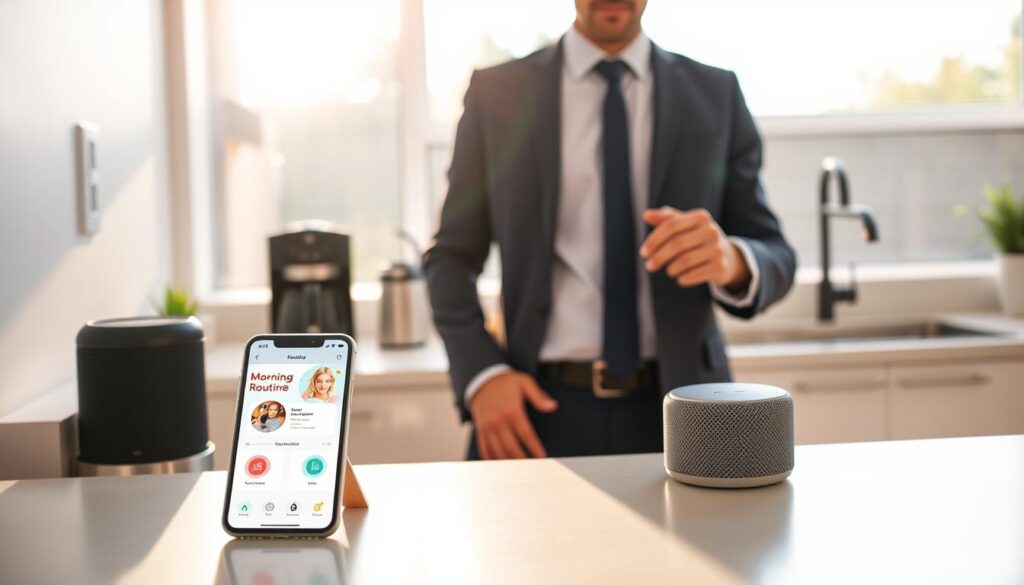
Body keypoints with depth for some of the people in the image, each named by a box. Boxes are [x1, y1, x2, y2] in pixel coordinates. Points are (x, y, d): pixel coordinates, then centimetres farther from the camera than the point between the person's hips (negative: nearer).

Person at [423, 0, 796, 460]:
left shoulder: (716, 95, 3)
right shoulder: (496, 93, 1)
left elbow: (775, 258, 2)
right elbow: (452, 257, 4)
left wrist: (732, 261, -22)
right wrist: (481, 376, -11)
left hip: (678, 405, 1)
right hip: (541, 407, 0)